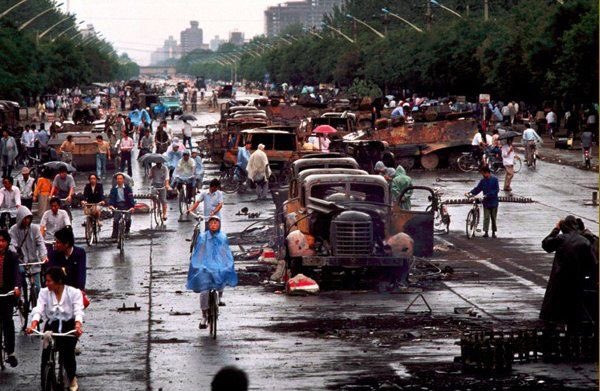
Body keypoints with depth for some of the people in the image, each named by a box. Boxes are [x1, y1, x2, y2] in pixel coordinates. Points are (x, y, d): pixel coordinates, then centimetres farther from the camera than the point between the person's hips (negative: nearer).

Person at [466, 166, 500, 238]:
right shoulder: (483, 181, 5)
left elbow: (497, 190, -12)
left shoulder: (494, 179, -8)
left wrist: (488, 195, -20)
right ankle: (485, 232, -8)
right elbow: (477, 188, 7)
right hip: (486, 202, 3)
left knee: (493, 218, 7)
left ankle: (493, 232, 17)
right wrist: (470, 193, -8)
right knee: (486, 217, -5)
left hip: (493, 202, -3)